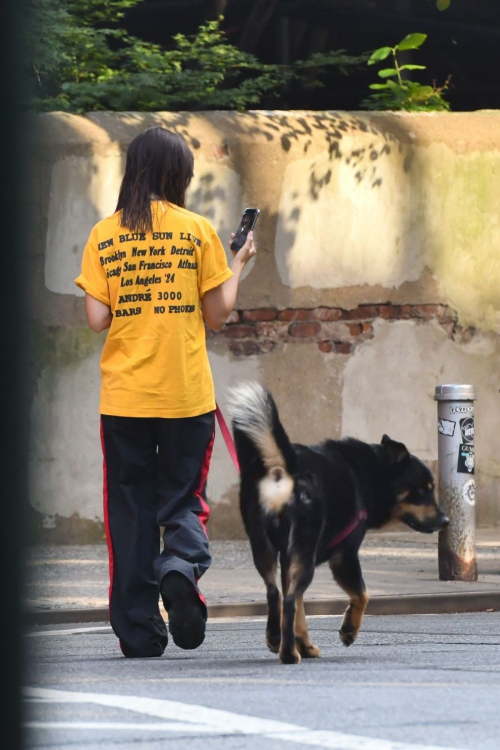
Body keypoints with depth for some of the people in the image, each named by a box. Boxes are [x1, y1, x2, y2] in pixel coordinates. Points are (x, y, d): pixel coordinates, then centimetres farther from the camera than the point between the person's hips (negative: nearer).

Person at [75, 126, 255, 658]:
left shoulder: (104, 235, 1)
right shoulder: (196, 230, -2)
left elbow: (97, 319, -2)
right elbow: (218, 315, 1)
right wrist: (238, 266, 16)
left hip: (124, 395, 1)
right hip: (186, 394, -1)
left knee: (130, 510, 7)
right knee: (183, 499, 11)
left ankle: (138, 631, 4)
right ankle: (182, 564, -21)